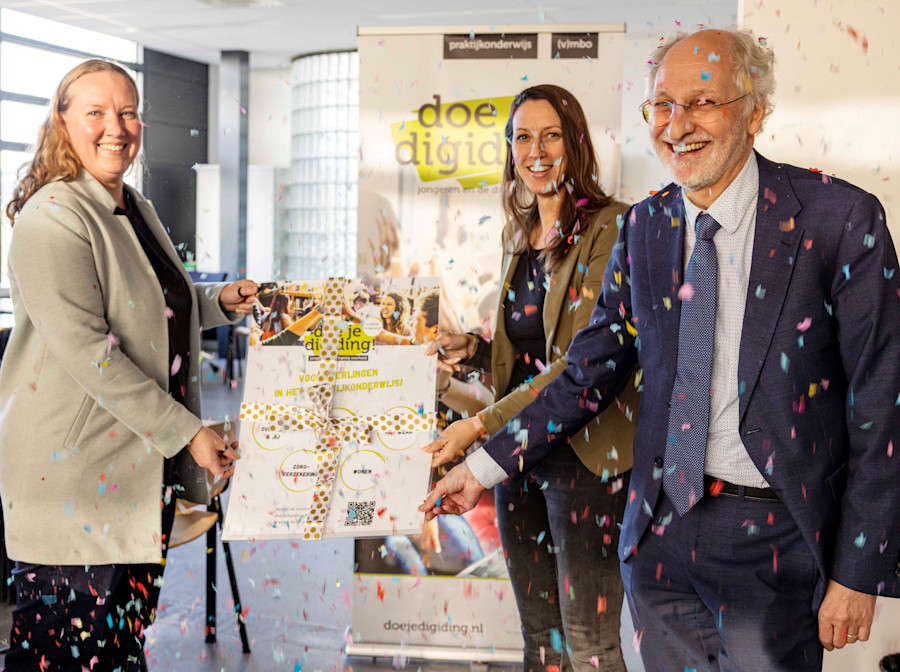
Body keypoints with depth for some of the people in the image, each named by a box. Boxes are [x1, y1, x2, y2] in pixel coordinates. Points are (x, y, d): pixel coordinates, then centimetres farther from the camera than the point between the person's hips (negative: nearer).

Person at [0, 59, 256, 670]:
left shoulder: (138, 209, 14)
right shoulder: (52, 218, -15)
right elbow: (85, 350, -22)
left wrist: (220, 301, 9)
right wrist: (186, 432, -20)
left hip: (146, 455, 8)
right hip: (73, 461, -8)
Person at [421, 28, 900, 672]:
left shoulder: (839, 218, -11)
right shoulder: (643, 227, 3)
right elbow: (591, 372, 9)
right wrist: (485, 467, 5)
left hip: (773, 540, -4)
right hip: (662, 529, 4)